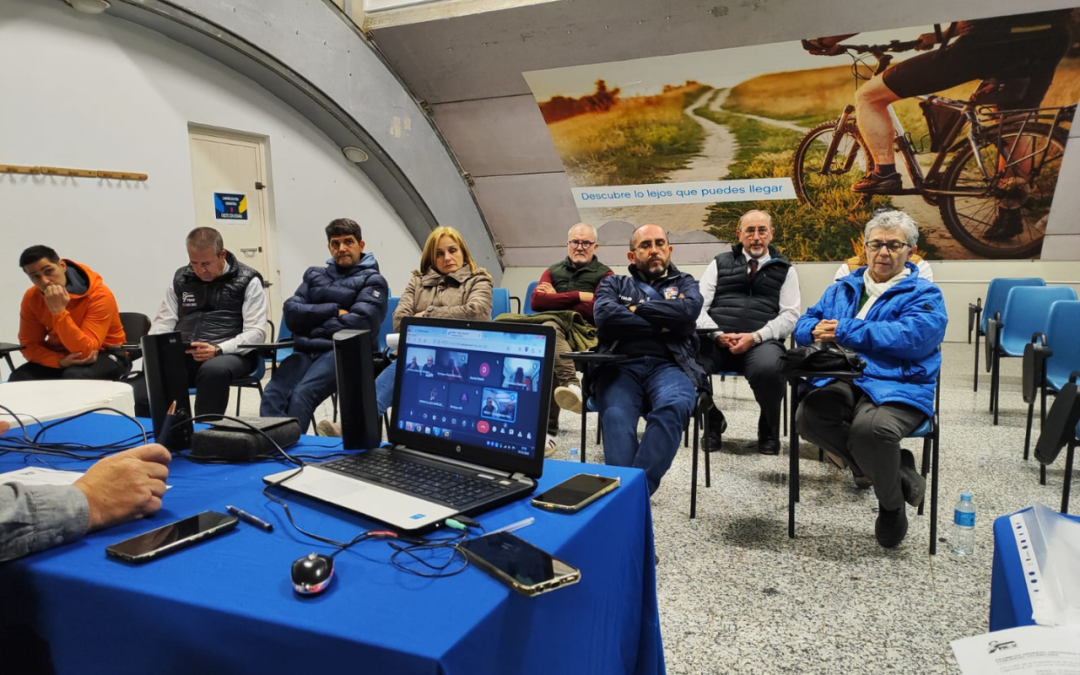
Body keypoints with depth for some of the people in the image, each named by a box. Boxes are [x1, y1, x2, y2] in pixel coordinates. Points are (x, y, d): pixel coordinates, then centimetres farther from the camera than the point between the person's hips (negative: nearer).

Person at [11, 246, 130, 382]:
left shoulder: (99, 295, -25)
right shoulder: (31, 298, -8)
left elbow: (85, 351, -30)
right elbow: (29, 345, -4)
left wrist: (59, 311, -37)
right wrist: (61, 361, -24)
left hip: (104, 355, -5)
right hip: (60, 355, 5)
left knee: (74, 376, -35)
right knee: (18, 380, -21)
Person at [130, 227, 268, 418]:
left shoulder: (247, 281, 1)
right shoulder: (180, 279, 16)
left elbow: (256, 333, -7)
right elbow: (163, 323, 16)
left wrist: (218, 350, -23)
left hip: (230, 354, -3)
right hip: (182, 356, 4)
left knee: (214, 370, -40)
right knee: (140, 391, -25)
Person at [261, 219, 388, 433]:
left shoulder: (372, 281, 9)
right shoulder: (314, 275, 24)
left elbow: (360, 322, -9)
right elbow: (291, 313, 10)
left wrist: (314, 324, 1)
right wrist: (334, 310, -3)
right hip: (305, 350, 5)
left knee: (301, 396, -32)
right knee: (272, 395, -25)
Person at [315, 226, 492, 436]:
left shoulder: (478, 281, 13)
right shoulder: (418, 280, 22)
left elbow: (477, 313, -11)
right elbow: (400, 321, 7)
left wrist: (427, 315, -6)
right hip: (419, 354, 3)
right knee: (403, 365, -35)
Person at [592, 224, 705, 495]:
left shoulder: (684, 283, 25)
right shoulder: (614, 283, 24)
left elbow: (688, 311, -1)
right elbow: (605, 318, 1)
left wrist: (635, 309, 3)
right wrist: (660, 326, 1)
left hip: (669, 365, 0)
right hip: (620, 365, 0)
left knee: (673, 407, -36)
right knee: (616, 417, -34)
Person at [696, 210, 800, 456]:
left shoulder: (784, 270, 16)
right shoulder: (720, 263, 18)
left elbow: (790, 315, 4)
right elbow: (699, 306, 9)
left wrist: (755, 337, -12)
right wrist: (717, 334, -11)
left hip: (761, 342, -1)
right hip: (717, 340, 1)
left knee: (769, 370, -37)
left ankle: (768, 430, -2)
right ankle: (712, 420, 1)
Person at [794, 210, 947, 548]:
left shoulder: (924, 294, 6)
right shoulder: (842, 288, 23)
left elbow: (911, 337, -14)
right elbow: (804, 325, 19)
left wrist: (845, 331, -12)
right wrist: (819, 330, -8)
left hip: (896, 386, -4)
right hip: (840, 381, 4)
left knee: (871, 427, -37)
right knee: (808, 417, -29)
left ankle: (892, 505, -3)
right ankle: (896, 470, -6)